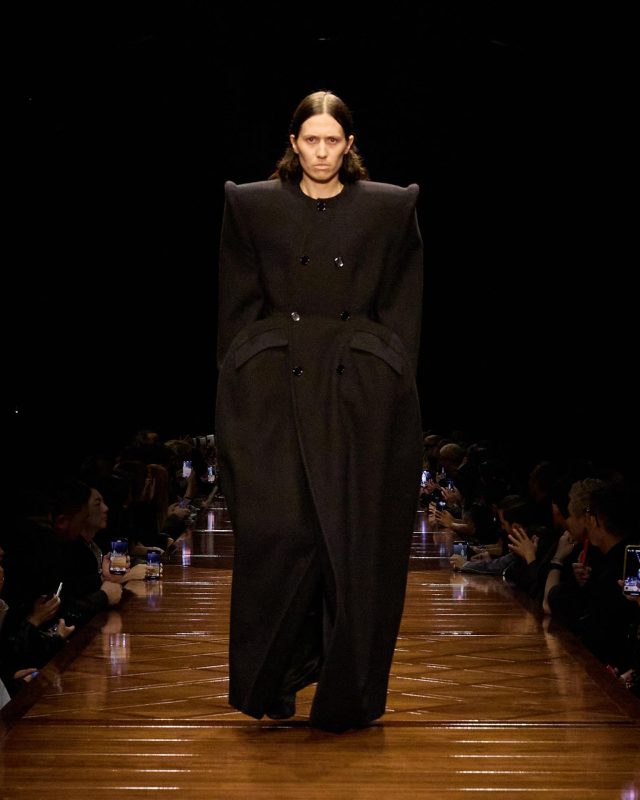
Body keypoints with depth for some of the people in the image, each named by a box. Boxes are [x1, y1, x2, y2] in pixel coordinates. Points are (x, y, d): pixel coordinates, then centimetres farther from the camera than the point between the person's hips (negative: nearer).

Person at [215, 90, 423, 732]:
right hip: (274, 385, 0)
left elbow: (402, 310, 7)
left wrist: (390, 380, -1)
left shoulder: (389, 208, 7)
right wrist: (240, 383, 2)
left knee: (357, 539, 1)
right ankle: (274, 681, 8)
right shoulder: (253, 205, 8)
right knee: (279, 530, -6)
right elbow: (239, 306, 8)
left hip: (361, 389, 0)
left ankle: (349, 691, 13)